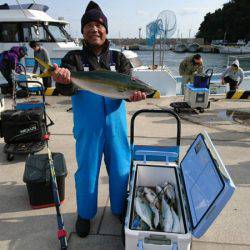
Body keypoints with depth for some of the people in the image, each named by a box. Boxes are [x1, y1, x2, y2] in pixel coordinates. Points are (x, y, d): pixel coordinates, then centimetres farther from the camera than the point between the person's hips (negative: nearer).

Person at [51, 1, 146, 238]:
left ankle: (119, 208, 41)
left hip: (116, 124, 2)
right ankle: (84, 214, 37)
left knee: (121, 170, 13)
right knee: (86, 171, 11)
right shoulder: (74, 58, 0)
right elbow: (68, 88, -16)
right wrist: (64, 81, -41)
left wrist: (133, 93, -32)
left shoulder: (118, 58, 5)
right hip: (87, 127, -1)